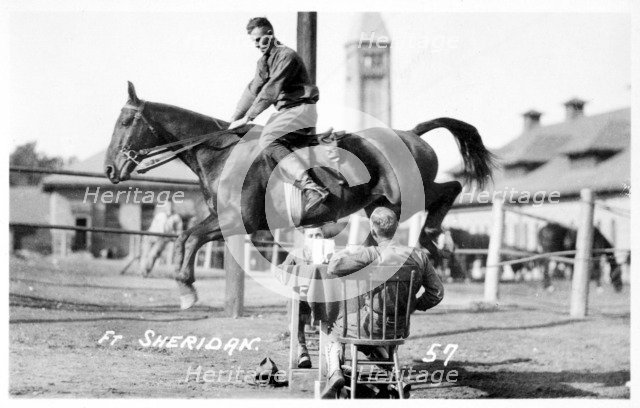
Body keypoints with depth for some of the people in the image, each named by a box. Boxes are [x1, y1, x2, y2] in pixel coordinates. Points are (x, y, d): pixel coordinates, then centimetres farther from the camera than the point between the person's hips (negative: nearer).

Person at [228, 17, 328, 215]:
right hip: (285, 110, 10)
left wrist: (247, 118, -17)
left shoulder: (287, 56, -13)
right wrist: (234, 120, 11)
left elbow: (270, 91, -19)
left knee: (268, 141, -26)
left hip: (301, 108, -10)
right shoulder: (264, 61, 17)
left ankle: (312, 189, -39)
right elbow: (252, 91, 19)